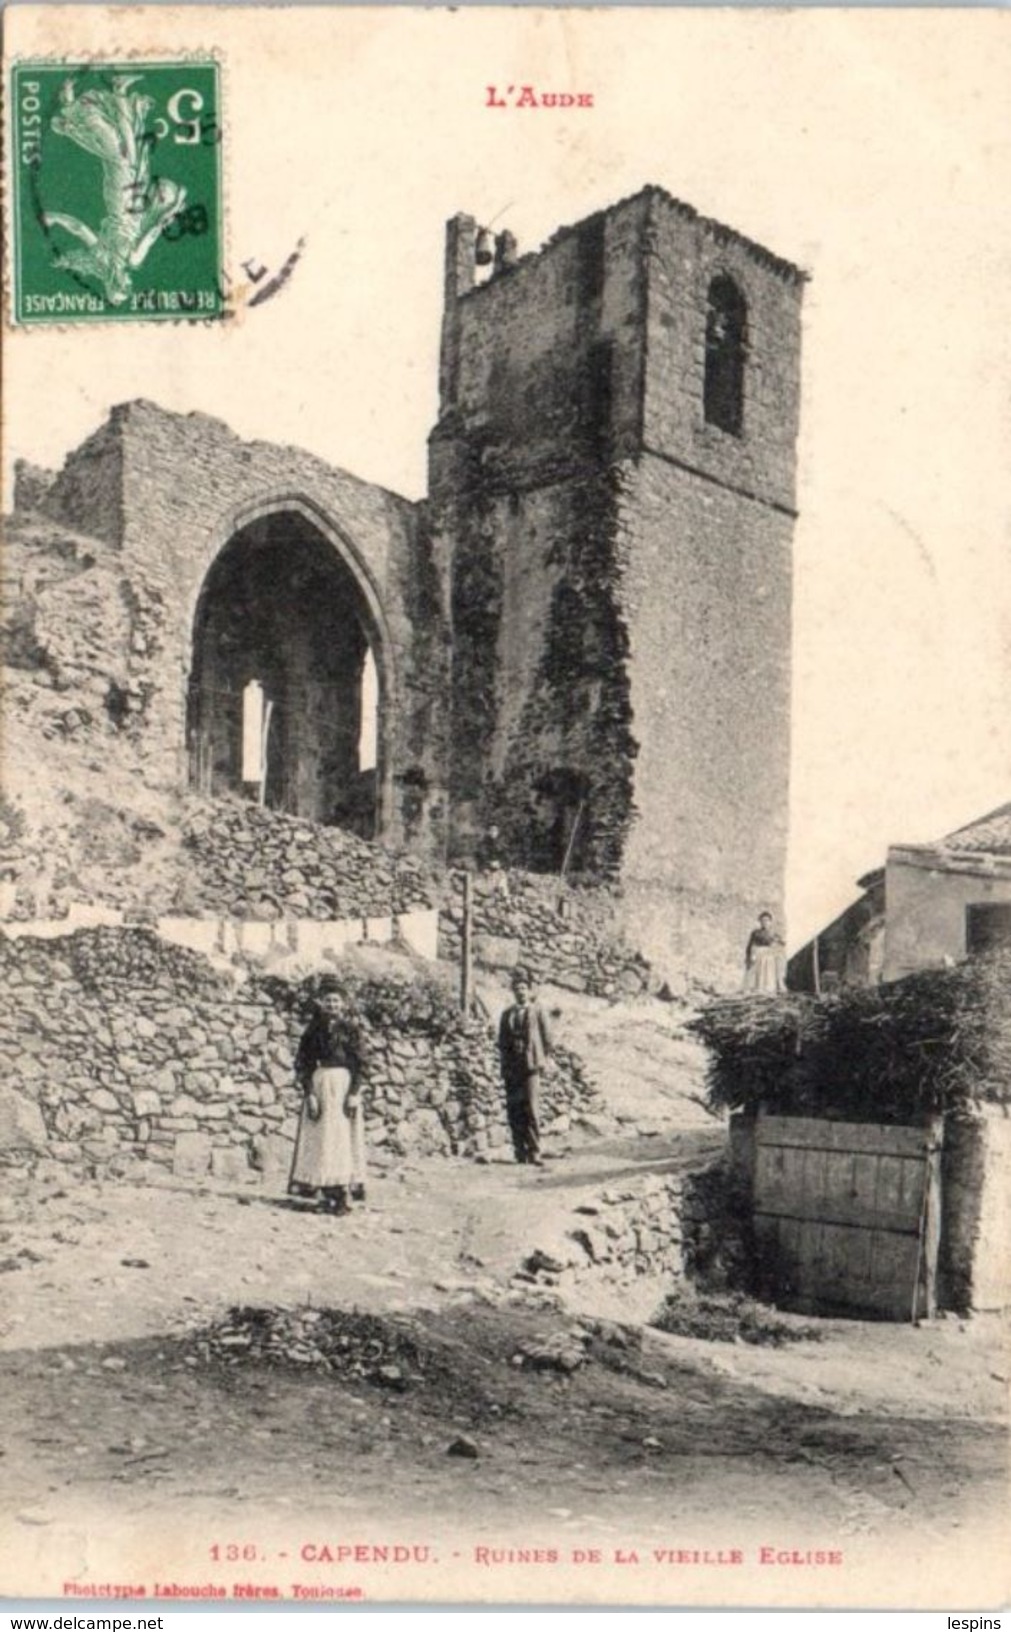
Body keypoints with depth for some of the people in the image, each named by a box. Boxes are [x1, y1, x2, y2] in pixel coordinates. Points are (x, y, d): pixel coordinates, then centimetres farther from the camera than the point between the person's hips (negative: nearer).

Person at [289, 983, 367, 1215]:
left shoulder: (349, 1029, 2)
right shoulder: (313, 1030, 6)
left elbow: (358, 1063, -1)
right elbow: (303, 1064, 3)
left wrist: (353, 1093, -11)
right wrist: (309, 1093, -7)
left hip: (344, 1085, -1)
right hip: (319, 1084, 2)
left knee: (343, 1137, -4)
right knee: (320, 1138, -1)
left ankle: (344, 1192, -5)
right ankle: (327, 1194, 2)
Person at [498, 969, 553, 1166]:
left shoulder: (537, 1011, 6)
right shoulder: (507, 1015, 14)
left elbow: (546, 1038, 6)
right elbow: (502, 1042, 15)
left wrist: (544, 1059, -1)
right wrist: (504, 1066, 7)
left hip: (530, 1066, -3)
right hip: (511, 1069, 3)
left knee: (531, 1110, -9)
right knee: (514, 1111, 2)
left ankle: (534, 1152, -6)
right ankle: (520, 1151, 10)